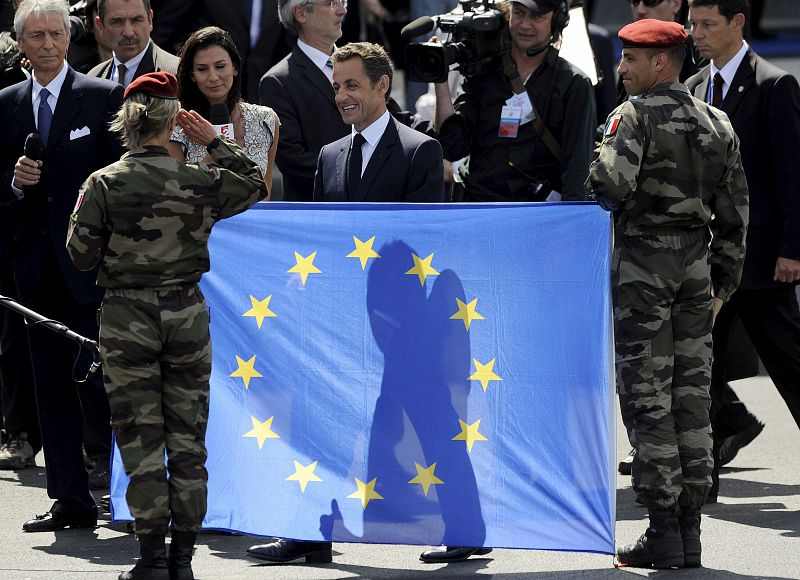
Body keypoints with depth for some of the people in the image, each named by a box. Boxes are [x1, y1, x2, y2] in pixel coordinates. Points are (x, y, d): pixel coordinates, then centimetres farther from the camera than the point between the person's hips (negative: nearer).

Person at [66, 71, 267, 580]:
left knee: (141, 442, 4)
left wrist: (80, 213, 14)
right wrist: (215, 142, 13)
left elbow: (82, 255, -3)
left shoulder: (103, 185, -9)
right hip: (187, 317, 1)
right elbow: (256, 186, 14)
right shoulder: (200, 182, -5)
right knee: (188, 442, 8)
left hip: (126, 319, -1)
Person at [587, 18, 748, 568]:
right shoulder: (717, 124, 11)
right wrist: (723, 281, 17)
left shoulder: (635, 116, -8)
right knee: (692, 398, 8)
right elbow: (734, 212, 12)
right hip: (696, 264, 6)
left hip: (643, 260, -6)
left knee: (646, 399, -3)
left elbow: (610, 186, -23)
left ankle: (664, 533, -5)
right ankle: (689, 532, 9)